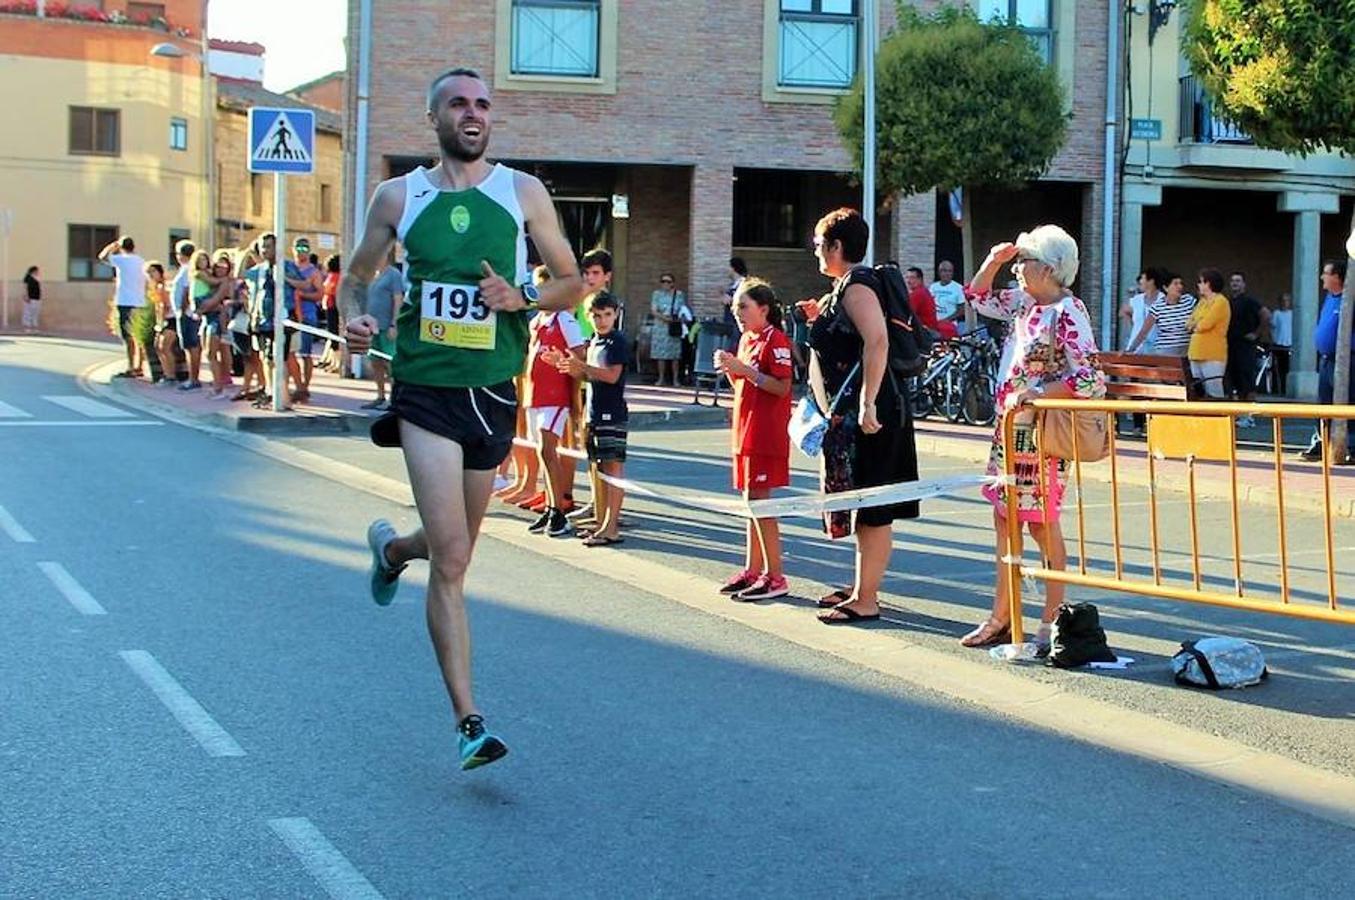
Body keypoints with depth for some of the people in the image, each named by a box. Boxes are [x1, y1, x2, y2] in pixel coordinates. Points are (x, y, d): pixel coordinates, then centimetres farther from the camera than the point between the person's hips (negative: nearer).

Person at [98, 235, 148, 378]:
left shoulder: (122, 260, -8)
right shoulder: (141, 262, 9)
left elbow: (102, 256, 1)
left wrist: (114, 245, 12)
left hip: (126, 303, -7)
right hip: (140, 302, 7)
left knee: (128, 337, -6)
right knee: (138, 336, 12)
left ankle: (131, 369, -8)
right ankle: (138, 367, 18)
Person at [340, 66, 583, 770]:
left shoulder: (523, 193, 4)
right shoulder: (398, 197, 4)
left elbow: (572, 283, 8)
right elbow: (356, 275, 17)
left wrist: (521, 298, -12)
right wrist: (354, 317, -5)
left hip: (493, 392, 2)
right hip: (425, 389, -2)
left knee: (455, 548, 17)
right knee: (451, 558, -13)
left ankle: (391, 547, 54)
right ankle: (467, 720, -4)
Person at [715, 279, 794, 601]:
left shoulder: (775, 340, -12)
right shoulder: (746, 339, 15)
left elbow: (782, 387, -20)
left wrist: (744, 368, -21)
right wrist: (729, 369, 2)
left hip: (766, 433, -9)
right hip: (746, 429, 9)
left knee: (758, 501, -9)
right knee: (750, 501, 11)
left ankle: (775, 577, -5)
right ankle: (752, 570, 18)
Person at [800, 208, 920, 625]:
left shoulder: (857, 285, -14)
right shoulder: (843, 286, 17)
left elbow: (877, 341, -27)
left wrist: (867, 404, -30)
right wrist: (819, 318, 15)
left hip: (864, 416, -11)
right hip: (848, 415, 11)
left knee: (871, 511, -5)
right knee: (863, 509, 17)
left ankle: (866, 601, -2)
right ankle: (861, 587, 27)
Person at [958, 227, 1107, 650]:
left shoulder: (1067, 314, -16)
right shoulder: (1024, 303, 8)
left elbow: (1090, 380, -23)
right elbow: (978, 298, 26)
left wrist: (1034, 394, -24)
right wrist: (992, 262, 9)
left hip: (1040, 431, -9)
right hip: (1009, 425, 9)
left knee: (1042, 524, -2)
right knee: (1004, 519, 12)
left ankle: (1052, 621, 8)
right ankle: (1001, 617, 21)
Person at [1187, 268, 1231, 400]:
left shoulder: (1220, 301, -8)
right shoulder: (1202, 302, 18)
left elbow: (1206, 324, -17)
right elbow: (1189, 324, 14)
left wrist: (1194, 326, 2)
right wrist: (1198, 325, -5)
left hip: (1213, 356, -9)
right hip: (1196, 354, 9)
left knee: (1214, 393, -12)